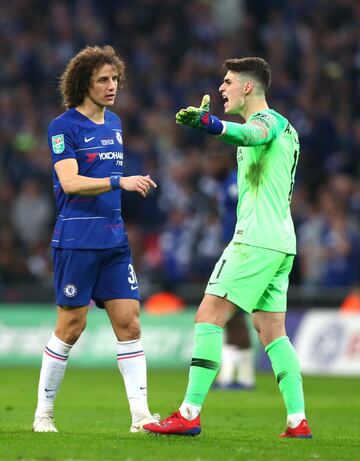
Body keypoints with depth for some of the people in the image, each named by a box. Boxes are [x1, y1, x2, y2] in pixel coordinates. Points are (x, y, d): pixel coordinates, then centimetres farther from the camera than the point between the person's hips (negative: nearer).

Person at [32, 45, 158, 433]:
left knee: (128, 321, -2)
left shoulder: (114, 124, 15)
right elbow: (70, 182, -18)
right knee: (72, 325, -3)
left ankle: (140, 414, -4)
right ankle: (43, 413, 9)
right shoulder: (64, 127, -7)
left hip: (114, 240, 6)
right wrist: (120, 182, -29)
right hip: (75, 240, -6)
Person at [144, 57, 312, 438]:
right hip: (280, 241, 10)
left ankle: (189, 414, -15)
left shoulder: (267, 119, -9)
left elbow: (250, 134, -35)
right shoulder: (282, 126, 22)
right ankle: (298, 420, 2)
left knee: (209, 317, -11)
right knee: (271, 331, 9)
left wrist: (208, 122, -52)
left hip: (256, 237, -10)